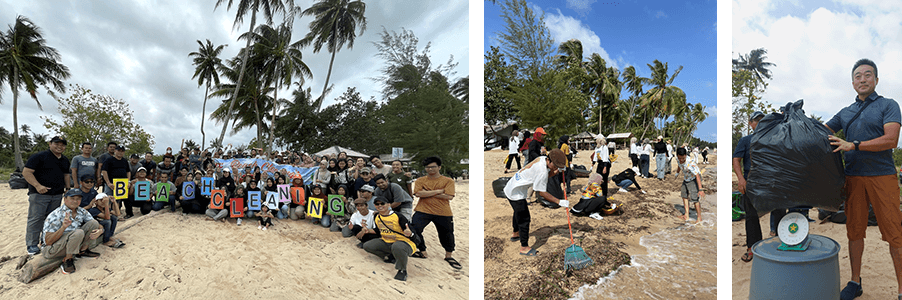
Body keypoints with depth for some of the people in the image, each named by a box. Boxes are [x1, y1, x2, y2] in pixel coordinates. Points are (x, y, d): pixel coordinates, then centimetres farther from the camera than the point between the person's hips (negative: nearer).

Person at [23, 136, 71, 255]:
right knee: (36, 218, -5)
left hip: (57, 195, 6)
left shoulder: (65, 160, 16)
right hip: (39, 193, -6)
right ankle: (32, 244, 0)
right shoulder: (39, 157, -7)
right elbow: (26, 172, -12)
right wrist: (38, 185, -22)